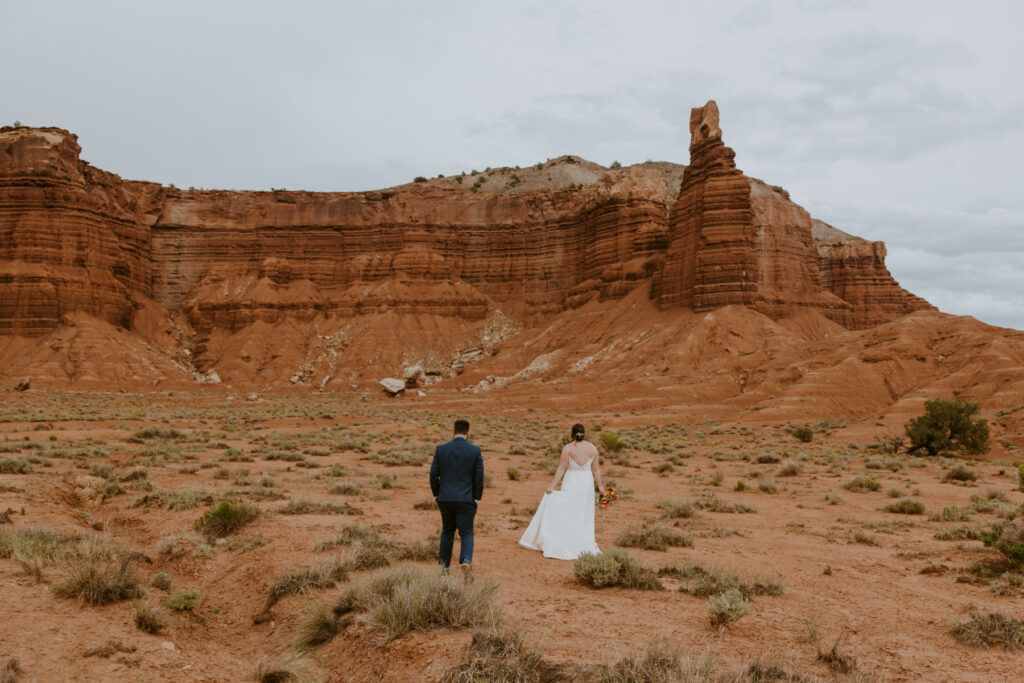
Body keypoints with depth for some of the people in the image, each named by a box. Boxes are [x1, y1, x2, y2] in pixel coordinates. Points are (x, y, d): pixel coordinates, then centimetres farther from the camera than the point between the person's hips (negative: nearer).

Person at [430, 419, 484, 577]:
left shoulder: (440, 450, -2)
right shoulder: (475, 450, -6)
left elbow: (433, 475, 0)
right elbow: (479, 478, -5)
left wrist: (437, 496, 12)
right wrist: (477, 500, 4)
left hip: (445, 499, 2)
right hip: (466, 499, -2)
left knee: (447, 532, 18)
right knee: (466, 533, 6)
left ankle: (444, 566, 23)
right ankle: (466, 560, -18)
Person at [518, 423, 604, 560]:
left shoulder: (567, 448, -9)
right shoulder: (592, 448, -1)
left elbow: (561, 469, -11)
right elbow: (596, 470, 1)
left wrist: (552, 486, -8)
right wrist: (600, 486, 11)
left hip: (571, 483, -3)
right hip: (587, 482, 3)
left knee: (568, 514, 5)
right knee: (584, 516, 12)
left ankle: (567, 545, 4)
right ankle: (584, 546, 13)